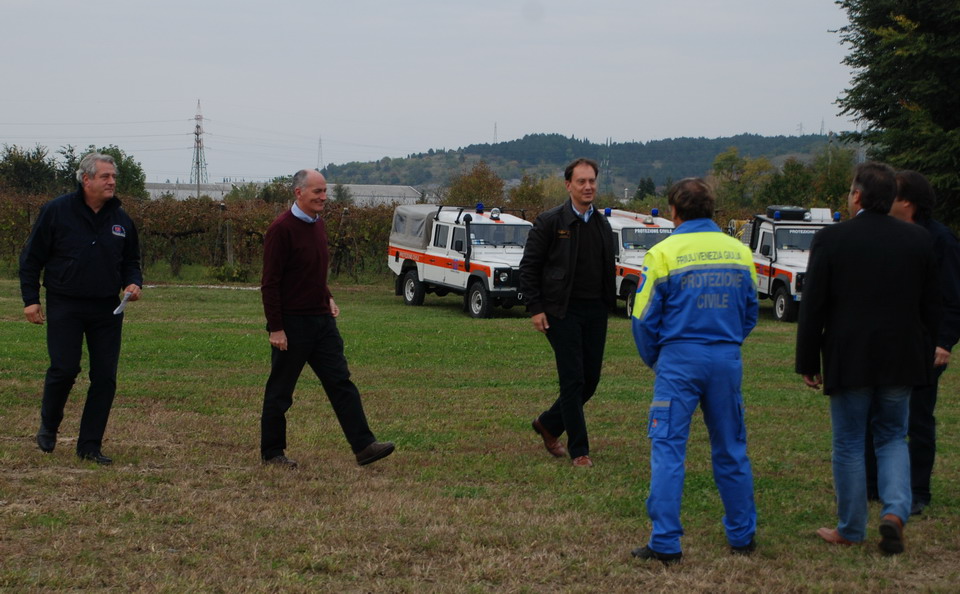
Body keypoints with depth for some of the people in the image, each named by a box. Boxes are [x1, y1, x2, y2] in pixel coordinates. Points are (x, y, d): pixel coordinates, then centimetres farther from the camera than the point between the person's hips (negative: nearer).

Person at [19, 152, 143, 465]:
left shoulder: (121, 218, 7)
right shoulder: (56, 211, -4)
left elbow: (131, 261, 20)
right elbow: (31, 259, 0)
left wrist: (133, 283, -1)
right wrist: (30, 299, -6)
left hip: (107, 310, 4)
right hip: (64, 307, -4)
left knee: (105, 377, 0)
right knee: (65, 368, -10)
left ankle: (90, 445, 9)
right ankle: (48, 426, 18)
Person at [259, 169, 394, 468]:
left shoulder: (318, 224, 10)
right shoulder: (281, 229, -15)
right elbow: (270, 283, -17)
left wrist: (327, 298, 11)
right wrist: (275, 328, -19)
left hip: (322, 320, 7)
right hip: (291, 324, -7)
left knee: (341, 383, 0)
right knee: (280, 391, 5)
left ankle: (364, 446, -2)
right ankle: (272, 452, 16)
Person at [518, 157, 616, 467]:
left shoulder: (603, 225, 11)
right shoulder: (550, 222, -5)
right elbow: (528, 266, -4)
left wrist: (609, 304, 9)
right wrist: (535, 308, -10)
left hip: (595, 311, 6)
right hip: (563, 311, -6)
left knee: (591, 379, 7)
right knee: (573, 380, -6)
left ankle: (548, 424, 30)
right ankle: (578, 450, 2)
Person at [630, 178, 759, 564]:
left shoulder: (664, 253, -7)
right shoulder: (739, 252, 5)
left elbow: (645, 318, -4)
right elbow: (750, 313, 13)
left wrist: (652, 359, 12)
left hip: (680, 359, -4)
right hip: (728, 359, 4)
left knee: (668, 450, 0)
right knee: (731, 451, 14)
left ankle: (666, 544, -4)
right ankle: (742, 536, 23)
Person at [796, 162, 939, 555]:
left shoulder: (831, 239, -8)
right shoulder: (918, 239, 2)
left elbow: (812, 308, -7)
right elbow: (931, 306, 7)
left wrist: (808, 363, 1)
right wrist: (924, 355, 16)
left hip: (848, 360, -3)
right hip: (902, 360, 3)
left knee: (849, 445, 8)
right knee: (893, 438, 15)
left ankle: (850, 530, 15)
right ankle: (895, 512, -5)